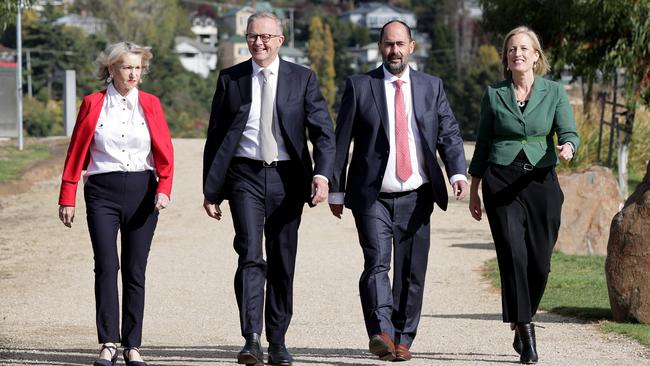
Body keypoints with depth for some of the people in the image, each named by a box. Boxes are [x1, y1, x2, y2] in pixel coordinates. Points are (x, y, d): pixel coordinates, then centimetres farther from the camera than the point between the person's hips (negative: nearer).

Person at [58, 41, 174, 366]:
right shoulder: (92, 104, 5)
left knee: (135, 272, 3)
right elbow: (76, 153, 6)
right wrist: (67, 198, 3)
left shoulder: (150, 104, 7)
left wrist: (164, 189, -13)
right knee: (106, 266, -11)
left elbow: (165, 152, 3)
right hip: (102, 192, -1)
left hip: (142, 191, 1)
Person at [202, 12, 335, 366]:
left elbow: (323, 132, -1)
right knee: (251, 256, -15)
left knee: (283, 263, 7)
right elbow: (215, 137, 9)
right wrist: (210, 190, 5)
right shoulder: (230, 79, 6)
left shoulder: (303, 78, 4)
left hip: (286, 177, 1)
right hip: (245, 176, -1)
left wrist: (322, 173, -18)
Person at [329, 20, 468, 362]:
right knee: (377, 262, -18)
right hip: (372, 197, -3)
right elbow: (341, 141, 5)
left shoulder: (431, 86, 11)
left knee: (411, 273, 4)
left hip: (415, 198, 3)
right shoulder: (359, 86, 4)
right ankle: (381, 332, -30)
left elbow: (449, 134, 6)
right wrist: (336, 191, 0)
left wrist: (458, 173, -12)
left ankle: (402, 339, 12)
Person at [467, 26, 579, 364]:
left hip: (541, 181, 1)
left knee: (539, 261, 0)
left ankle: (521, 324, 23)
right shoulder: (494, 95, 7)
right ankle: (526, 335, -14)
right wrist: (474, 191, 11)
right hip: (501, 182, -1)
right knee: (514, 255, -14)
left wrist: (567, 147, -27)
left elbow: (569, 132, -3)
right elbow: (482, 146, 12)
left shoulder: (554, 92, 6)